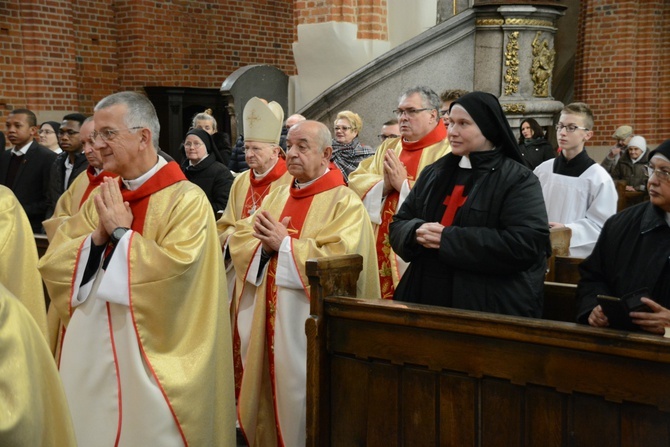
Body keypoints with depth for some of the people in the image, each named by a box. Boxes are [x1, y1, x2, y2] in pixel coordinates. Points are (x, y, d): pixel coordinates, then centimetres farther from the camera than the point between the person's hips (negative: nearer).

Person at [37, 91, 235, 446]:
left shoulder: (187, 200, -12)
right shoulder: (103, 198, 8)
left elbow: (174, 274, -24)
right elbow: (51, 264, 6)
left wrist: (121, 233, -16)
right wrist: (97, 237, -11)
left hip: (147, 356, -6)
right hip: (91, 352, 6)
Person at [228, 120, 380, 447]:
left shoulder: (345, 203, -10)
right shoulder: (277, 197, 11)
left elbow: (340, 259, -22)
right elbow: (240, 239, 7)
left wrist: (284, 244, -19)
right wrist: (266, 245, -14)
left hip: (312, 322, -6)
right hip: (274, 319, 6)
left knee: (302, 399, 1)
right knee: (273, 393, 14)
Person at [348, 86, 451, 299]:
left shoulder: (446, 152, -7)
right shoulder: (388, 147, 16)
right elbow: (357, 180, 10)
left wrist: (403, 184, -15)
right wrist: (383, 185, -9)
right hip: (381, 250, 6)